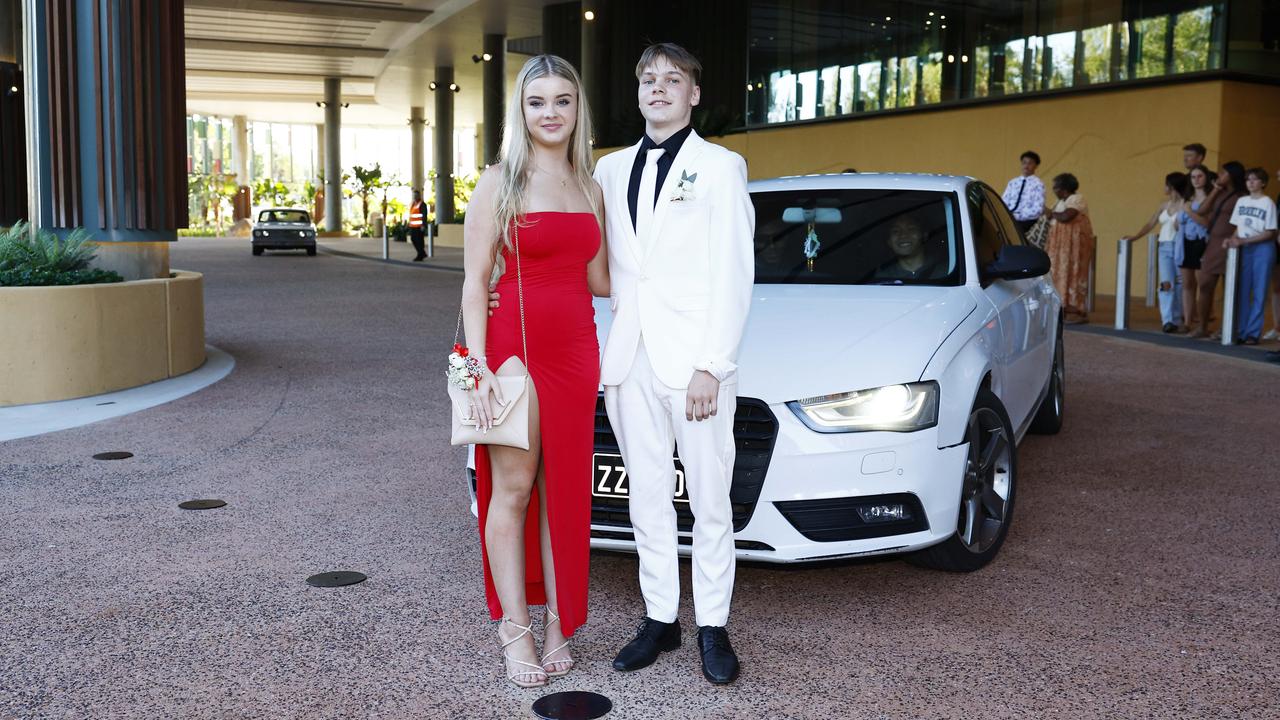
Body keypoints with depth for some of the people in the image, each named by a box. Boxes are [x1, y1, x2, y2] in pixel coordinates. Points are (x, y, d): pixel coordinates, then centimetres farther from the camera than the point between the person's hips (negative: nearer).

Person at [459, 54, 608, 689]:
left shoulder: (589, 189, 13)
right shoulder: (499, 183, -2)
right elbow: (474, 284, -6)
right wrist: (480, 368, -13)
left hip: (576, 350, 5)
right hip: (514, 345, -4)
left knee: (563, 490, 8)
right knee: (513, 488, -1)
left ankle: (558, 622, 17)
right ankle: (514, 624, 10)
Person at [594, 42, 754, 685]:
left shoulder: (721, 167, 0)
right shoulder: (611, 169, 14)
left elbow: (734, 277, -6)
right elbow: (605, 264, 16)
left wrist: (711, 365, -14)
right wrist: (609, 353, 6)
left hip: (694, 359, -4)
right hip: (630, 358, 5)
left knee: (709, 501, 4)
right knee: (647, 499, 11)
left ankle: (713, 627, 16)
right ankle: (659, 619, 23)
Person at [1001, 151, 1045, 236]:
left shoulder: (1038, 184, 1)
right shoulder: (1012, 183, 16)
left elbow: (1038, 209, -8)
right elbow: (1003, 203, 12)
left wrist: (1017, 215, -17)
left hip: (1026, 222, -4)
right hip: (1008, 220, 4)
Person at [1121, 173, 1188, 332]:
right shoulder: (1164, 205, 15)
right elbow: (1151, 224, 14)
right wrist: (1135, 236, 6)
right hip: (1164, 247, 5)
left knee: (1178, 284, 1)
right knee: (1166, 283, -7)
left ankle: (1176, 320, 9)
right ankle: (1167, 320, -11)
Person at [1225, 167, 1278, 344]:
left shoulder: (1268, 203, -5)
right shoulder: (1241, 201, 10)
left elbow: (1269, 233, -9)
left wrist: (1243, 241, -17)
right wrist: (1232, 239, -8)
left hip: (1262, 249, -5)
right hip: (1244, 249, 5)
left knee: (1259, 293, -2)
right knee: (1242, 292, 2)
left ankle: (1252, 333, -1)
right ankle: (1240, 331, 5)